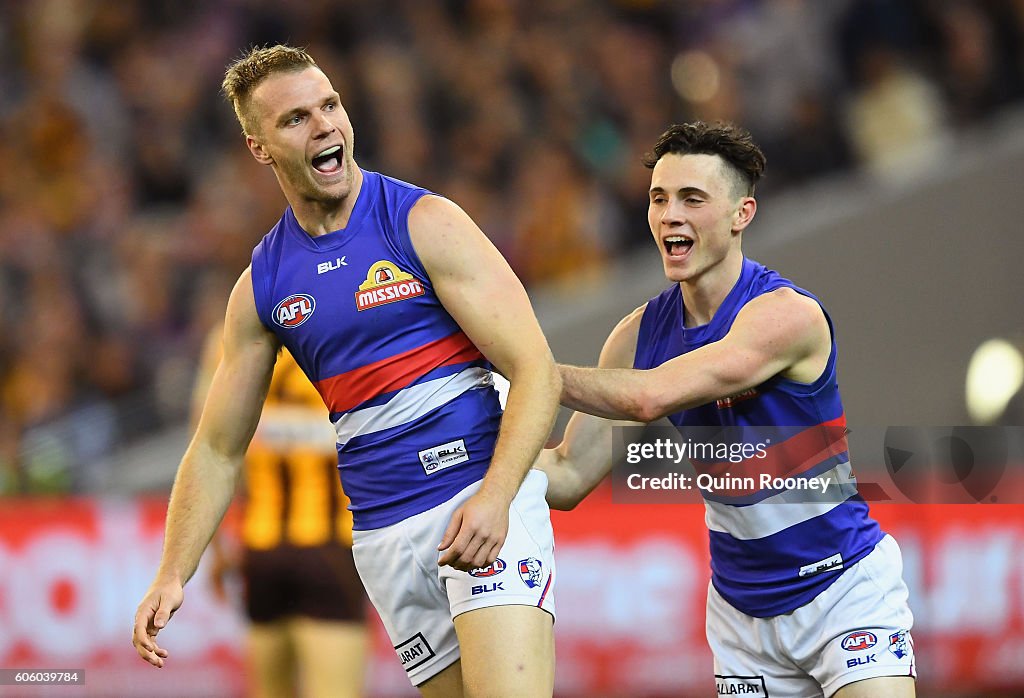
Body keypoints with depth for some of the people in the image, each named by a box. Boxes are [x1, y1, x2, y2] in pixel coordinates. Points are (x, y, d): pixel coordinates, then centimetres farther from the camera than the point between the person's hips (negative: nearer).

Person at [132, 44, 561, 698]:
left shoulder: (424, 223, -4)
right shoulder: (261, 287, 10)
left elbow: (537, 372, -9)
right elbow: (218, 450, 17)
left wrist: (494, 498, -24)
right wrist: (172, 576, 5)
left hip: (483, 501, -4)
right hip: (385, 536, 4)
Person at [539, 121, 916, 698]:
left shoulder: (787, 314, -21)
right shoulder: (641, 334, -1)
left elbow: (650, 396, -32)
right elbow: (567, 478, 0)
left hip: (843, 588, -5)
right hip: (741, 605, 5)